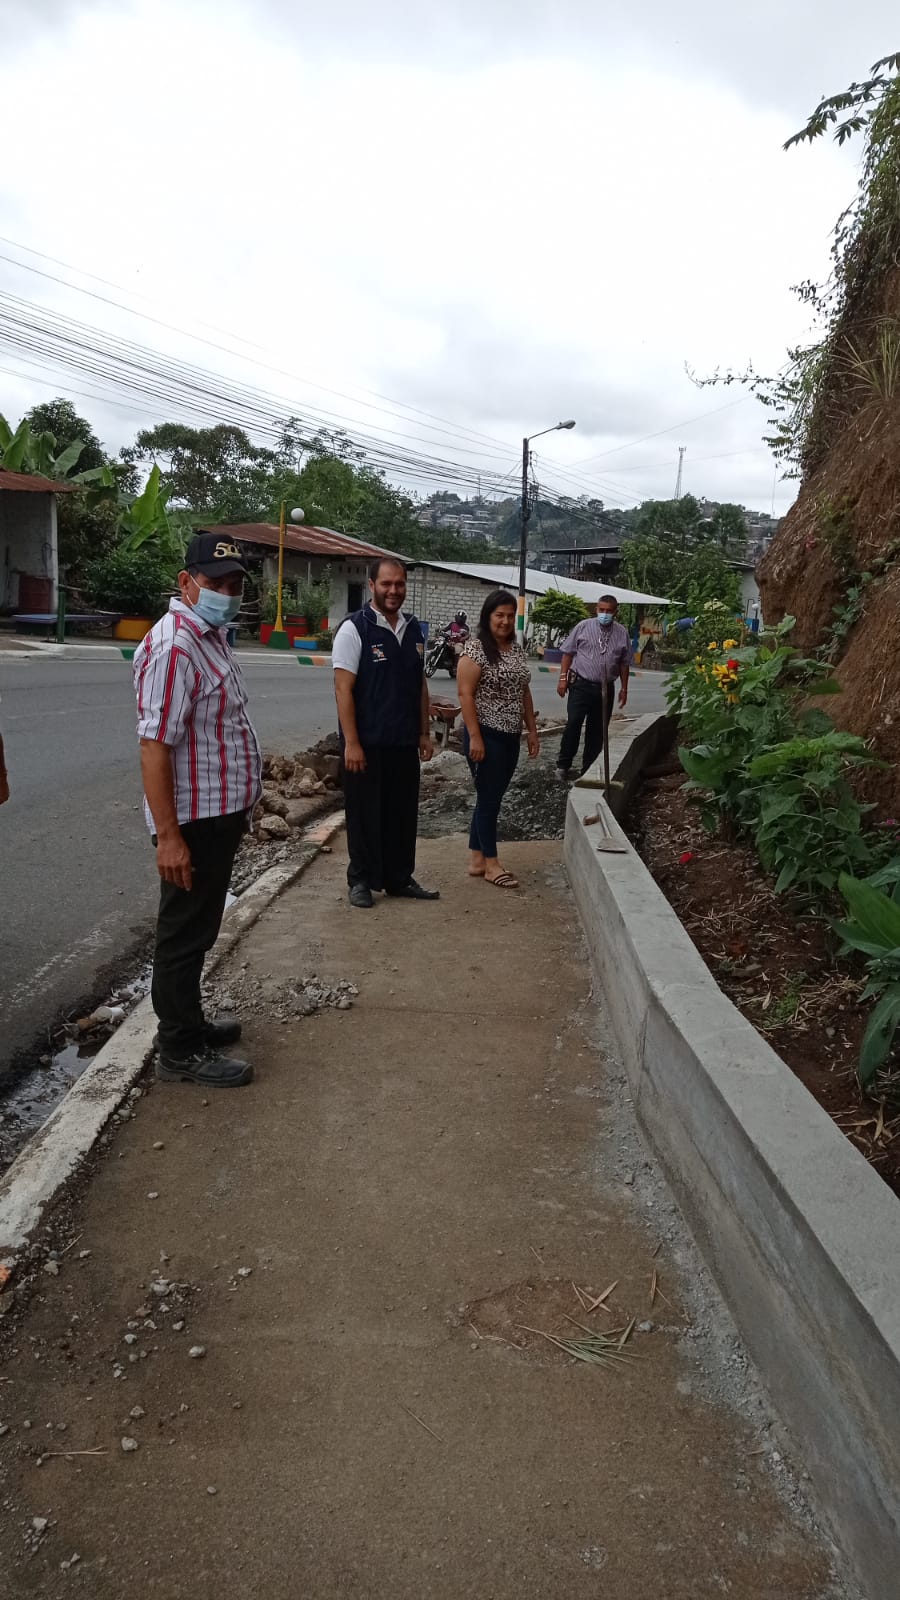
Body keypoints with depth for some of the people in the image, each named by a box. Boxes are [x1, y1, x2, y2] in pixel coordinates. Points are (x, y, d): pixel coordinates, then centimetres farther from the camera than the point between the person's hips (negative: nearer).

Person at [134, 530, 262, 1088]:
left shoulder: (212, 638, 12)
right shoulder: (174, 646, -21)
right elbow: (154, 746, -25)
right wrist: (169, 835, -27)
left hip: (221, 815, 10)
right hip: (193, 822, -10)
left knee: (199, 931, 20)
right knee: (185, 934, 2)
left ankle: (188, 1021, 34)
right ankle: (181, 1051, 14)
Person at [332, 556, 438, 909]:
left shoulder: (414, 630, 9)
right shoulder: (354, 629, -10)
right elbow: (343, 688, -13)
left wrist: (424, 733, 12)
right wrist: (351, 743, -17)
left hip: (404, 743, 6)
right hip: (367, 743, -6)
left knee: (403, 813, 12)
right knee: (365, 814, 6)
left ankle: (400, 879, 25)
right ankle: (362, 881, 19)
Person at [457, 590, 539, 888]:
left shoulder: (518, 650, 12)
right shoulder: (475, 649, -11)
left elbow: (524, 693, 18)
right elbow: (465, 694, -16)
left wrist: (532, 730, 14)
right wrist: (475, 736, -20)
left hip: (510, 737, 8)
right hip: (486, 736, -8)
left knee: (491, 798, 11)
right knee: (489, 798, -2)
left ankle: (477, 861, 19)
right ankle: (491, 864, 7)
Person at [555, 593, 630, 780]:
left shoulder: (622, 633, 7)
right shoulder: (583, 627, 0)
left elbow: (624, 663, 12)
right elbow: (568, 653, 2)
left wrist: (624, 689, 11)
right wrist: (563, 678, -5)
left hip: (605, 689, 3)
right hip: (581, 685, -3)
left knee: (597, 730, 8)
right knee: (573, 724, -13)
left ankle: (588, 769, 18)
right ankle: (563, 765, 0)